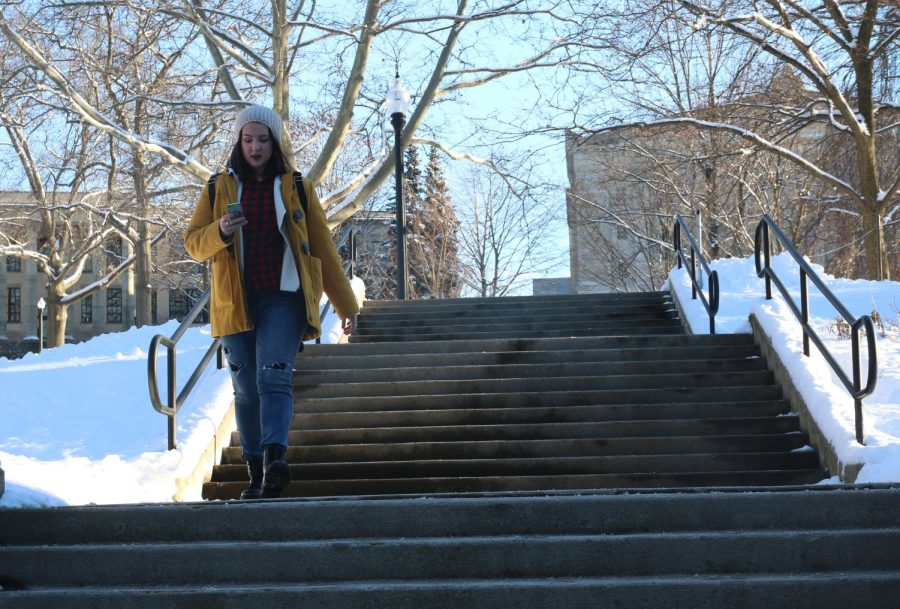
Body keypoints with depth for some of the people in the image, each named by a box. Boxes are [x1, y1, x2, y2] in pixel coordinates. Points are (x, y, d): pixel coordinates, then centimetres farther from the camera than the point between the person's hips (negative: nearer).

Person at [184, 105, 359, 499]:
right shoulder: (219, 188, 12)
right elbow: (193, 243, 8)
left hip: (283, 299, -2)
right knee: (247, 391, 3)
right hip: (236, 303, 2)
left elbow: (323, 249, 11)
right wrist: (220, 231, -15)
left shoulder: (296, 188, 9)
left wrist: (346, 306, 9)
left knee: (274, 378, -20)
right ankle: (257, 474, 8)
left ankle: (274, 457, -34)